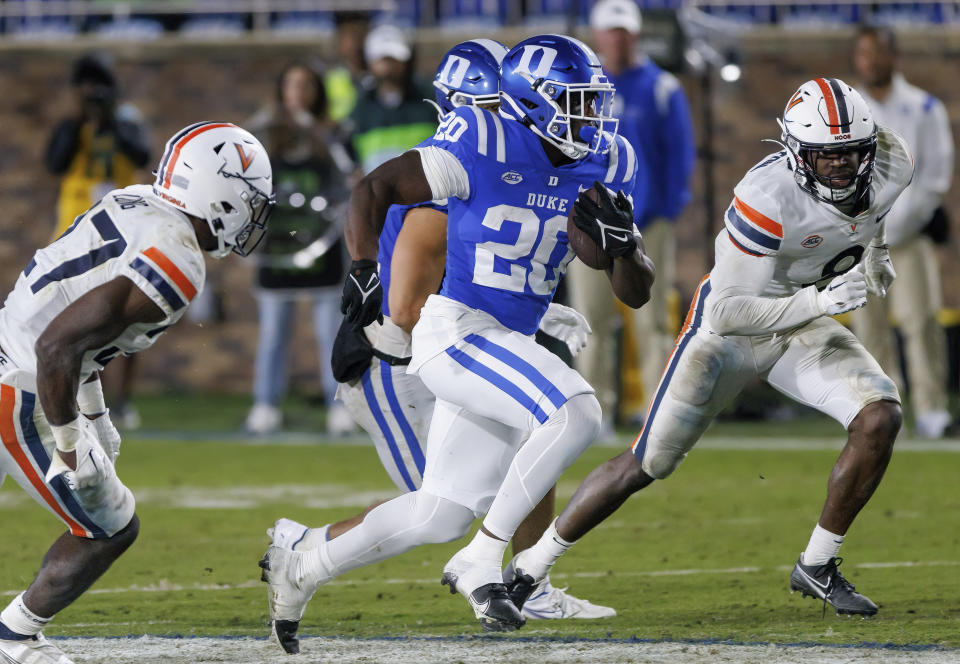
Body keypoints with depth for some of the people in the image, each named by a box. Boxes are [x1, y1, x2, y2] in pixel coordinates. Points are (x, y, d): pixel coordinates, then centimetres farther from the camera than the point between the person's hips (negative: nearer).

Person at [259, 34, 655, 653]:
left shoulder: (599, 169, 6)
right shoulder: (486, 149, -12)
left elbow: (637, 293, 8)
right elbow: (375, 189, -5)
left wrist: (621, 240, -13)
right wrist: (365, 269, -19)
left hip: (507, 346, 8)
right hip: (454, 330, -8)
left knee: (441, 515, 11)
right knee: (576, 413, -28)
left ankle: (299, 571, 29)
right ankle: (482, 562, -18)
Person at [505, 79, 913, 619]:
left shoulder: (893, 166, -16)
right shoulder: (767, 199, -35)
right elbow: (727, 313, -32)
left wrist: (873, 250, 3)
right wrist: (817, 302, -38)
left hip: (805, 327, 5)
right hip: (731, 329, -5)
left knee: (880, 417, -19)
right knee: (647, 464, 0)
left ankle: (818, 567, -3)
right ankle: (530, 566, 18)